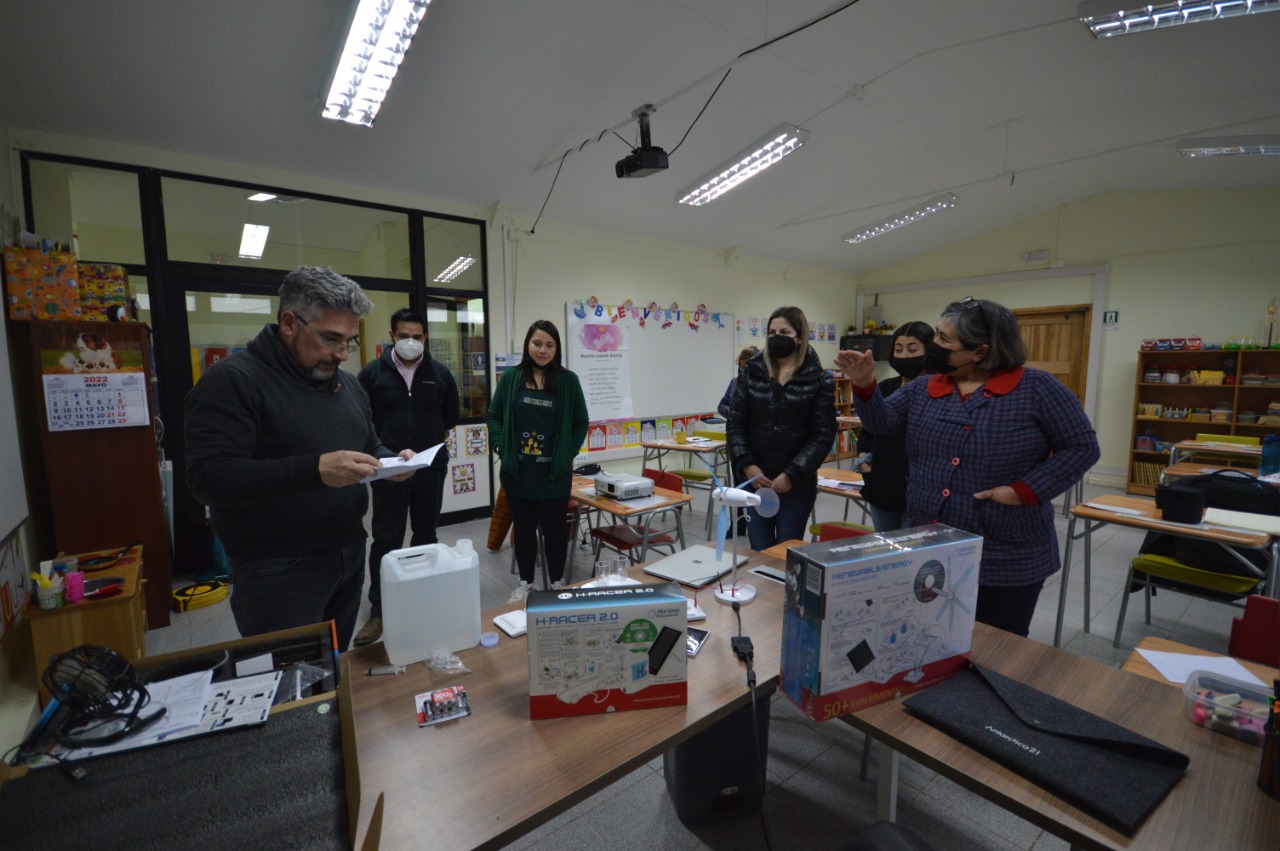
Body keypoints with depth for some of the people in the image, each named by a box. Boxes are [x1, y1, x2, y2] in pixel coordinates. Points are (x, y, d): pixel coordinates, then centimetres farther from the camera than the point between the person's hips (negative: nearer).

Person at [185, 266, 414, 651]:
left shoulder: (348, 385, 10)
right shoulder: (232, 381, -13)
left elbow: (370, 447, 19)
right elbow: (208, 477, -23)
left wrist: (391, 461, -5)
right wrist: (315, 469, -34)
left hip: (349, 556, 7)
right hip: (277, 571, -7)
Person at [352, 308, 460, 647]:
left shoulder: (440, 373, 2)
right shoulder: (372, 373, -2)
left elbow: (451, 417, 13)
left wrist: (432, 444, 8)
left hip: (431, 470, 2)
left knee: (426, 536, 14)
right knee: (386, 540, 2)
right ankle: (378, 611, 13)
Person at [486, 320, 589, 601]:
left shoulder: (568, 381, -2)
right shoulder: (511, 378, 0)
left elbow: (581, 422, 4)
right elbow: (493, 416, 7)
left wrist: (568, 453, -4)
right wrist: (502, 447, -5)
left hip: (555, 472, -1)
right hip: (518, 471, 1)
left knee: (555, 527, 10)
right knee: (523, 527, 14)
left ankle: (557, 582, 28)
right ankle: (525, 582, 31)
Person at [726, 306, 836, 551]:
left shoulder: (819, 380, -1)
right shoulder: (751, 372, 5)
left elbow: (823, 436, -5)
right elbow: (735, 423, 3)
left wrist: (792, 475, -14)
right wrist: (746, 465, -10)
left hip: (797, 484, -2)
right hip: (755, 481, 2)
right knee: (759, 553, 8)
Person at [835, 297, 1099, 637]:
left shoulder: (1036, 388, -8)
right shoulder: (923, 390, 5)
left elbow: (1081, 447, -6)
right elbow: (882, 420, -2)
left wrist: (1024, 490, -16)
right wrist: (864, 384, -18)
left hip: (1007, 559, -4)